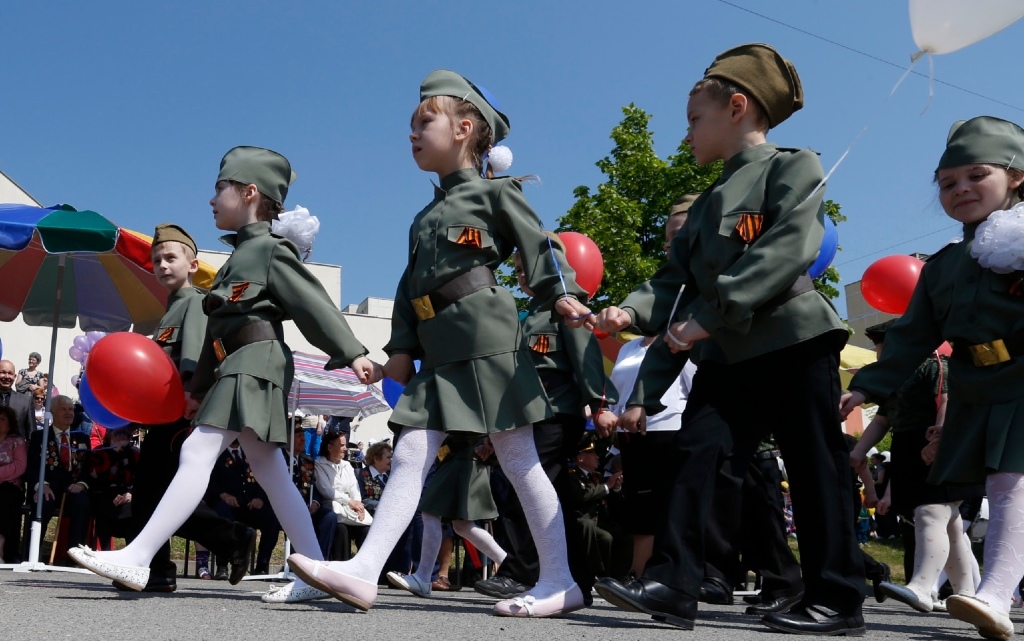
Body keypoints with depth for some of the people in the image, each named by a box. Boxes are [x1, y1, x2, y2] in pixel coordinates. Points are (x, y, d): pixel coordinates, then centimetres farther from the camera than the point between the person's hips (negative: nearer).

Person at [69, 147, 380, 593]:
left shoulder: (271, 250, -4)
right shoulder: (241, 255, 22)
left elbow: (315, 304, -12)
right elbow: (220, 329, 23)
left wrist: (352, 353, -20)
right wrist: (200, 387, 24)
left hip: (255, 363, -10)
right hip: (237, 368, 10)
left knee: (198, 451, -14)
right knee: (269, 471, 7)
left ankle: (136, 560, -14)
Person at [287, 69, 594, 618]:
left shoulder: (494, 193, 3)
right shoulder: (425, 216, 24)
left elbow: (538, 246, -6)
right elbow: (411, 285, 22)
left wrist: (561, 293, -22)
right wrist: (401, 346, 16)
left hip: (487, 342, -7)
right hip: (439, 354, 8)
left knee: (519, 461, -5)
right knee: (410, 455, -3)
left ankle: (559, 582, 2)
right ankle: (364, 572, -8)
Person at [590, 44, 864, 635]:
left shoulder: (793, 169, -3)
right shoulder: (709, 203, 19)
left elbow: (790, 251, -19)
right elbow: (676, 282, 14)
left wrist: (711, 314, -23)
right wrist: (632, 311, -6)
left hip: (795, 343, -7)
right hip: (728, 355, 7)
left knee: (815, 470, -2)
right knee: (695, 452, -6)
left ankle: (838, 601, 7)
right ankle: (673, 586, -7)